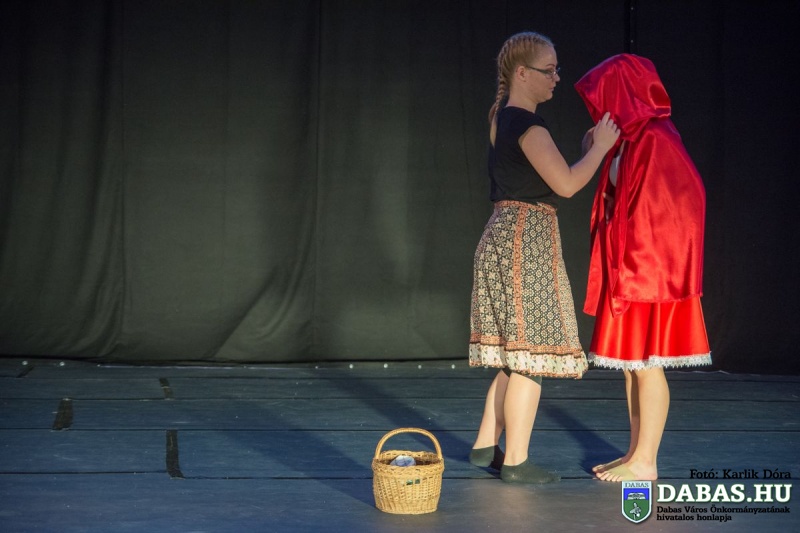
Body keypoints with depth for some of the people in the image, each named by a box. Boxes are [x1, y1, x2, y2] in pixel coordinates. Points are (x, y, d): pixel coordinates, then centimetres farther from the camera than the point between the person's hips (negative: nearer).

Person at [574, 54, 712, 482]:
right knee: (631, 363, 12)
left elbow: (678, 203, -20)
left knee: (644, 362, -4)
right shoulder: (628, 140, 13)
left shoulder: (656, 140, -16)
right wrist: (596, 155, 14)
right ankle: (637, 453, 19)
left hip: (650, 267, -10)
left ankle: (645, 462, 2)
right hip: (627, 267, 10)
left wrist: (638, 266, -20)